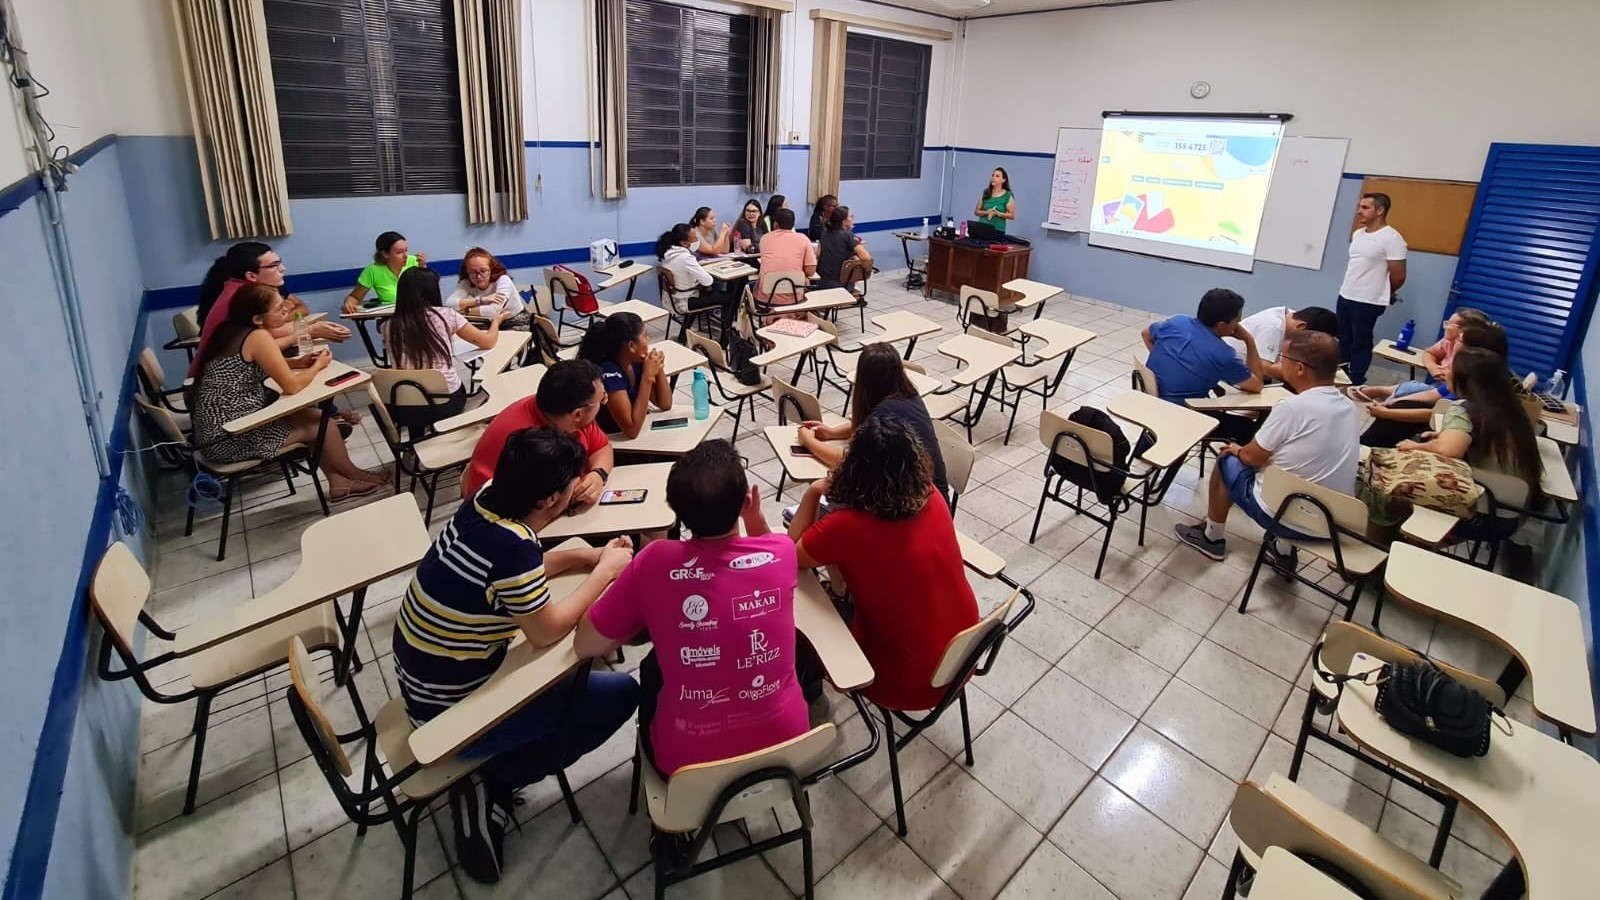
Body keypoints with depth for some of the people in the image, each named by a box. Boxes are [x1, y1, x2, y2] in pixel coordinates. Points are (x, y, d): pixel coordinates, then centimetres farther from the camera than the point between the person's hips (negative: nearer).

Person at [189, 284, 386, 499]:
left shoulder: (232, 330, 6)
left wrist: (297, 363, 7)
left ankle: (338, 481, 19)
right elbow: (292, 386, -20)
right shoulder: (257, 336, -20)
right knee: (323, 424, 3)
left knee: (317, 416, 13)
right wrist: (317, 366, -1)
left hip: (219, 427, 8)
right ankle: (353, 475, 25)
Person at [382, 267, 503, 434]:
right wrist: (496, 321, 31)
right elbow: (488, 342, 8)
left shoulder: (389, 327, 4)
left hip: (405, 408, 2)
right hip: (447, 402, -2)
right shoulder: (446, 315, -2)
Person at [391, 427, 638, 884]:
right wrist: (605, 571, -8)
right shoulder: (512, 546, -33)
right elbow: (547, 631, -18)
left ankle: (487, 779, 20)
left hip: (423, 681, 8)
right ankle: (490, 783, 2)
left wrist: (587, 556, 1)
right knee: (620, 694, -2)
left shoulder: (485, 501, -9)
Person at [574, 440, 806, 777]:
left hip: (690, 761, -1)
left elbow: (585, 647, -6)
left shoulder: (655, 562, -20)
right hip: (785, 744, 2)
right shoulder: (782, 552, -13)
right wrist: (755, 518, -2)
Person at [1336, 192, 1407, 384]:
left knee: (1360, 343, 2)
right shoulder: (1357, 234, 10)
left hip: (1368, 302, -7)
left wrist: (1382, 293, 4)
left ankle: (1356, 383, 11)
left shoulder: (1391, 238, -14)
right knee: (1343, 340, 14)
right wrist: (1350, 290, 14)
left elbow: (1398, 276, -11)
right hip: (1345, 296, 7)